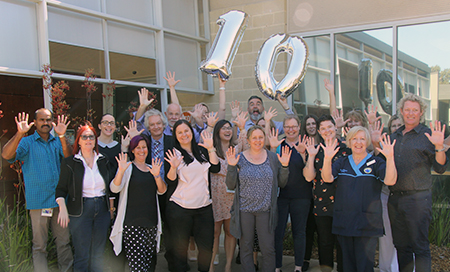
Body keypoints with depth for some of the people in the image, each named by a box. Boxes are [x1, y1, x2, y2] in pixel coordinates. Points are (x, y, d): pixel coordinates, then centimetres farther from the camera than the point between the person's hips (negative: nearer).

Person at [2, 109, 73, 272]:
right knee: (39, 245, 3)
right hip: (38, 201, -3)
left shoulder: (58, 142, 11)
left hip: (59, 200, 3)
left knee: (64, 241, 9)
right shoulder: (27, 142, 2)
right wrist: (20, 134, -29)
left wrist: (62, 137, -23)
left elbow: (68, 159, -8)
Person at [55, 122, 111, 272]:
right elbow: (61, 189, -4)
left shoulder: (103, 160, 8)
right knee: (81, 256, 0)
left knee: (98, 255, 11)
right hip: (80, 210, -3)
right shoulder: (69, 162, -3)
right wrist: (63, 208, -16)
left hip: (102, 209, 4)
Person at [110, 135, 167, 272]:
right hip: (132, 222, -5)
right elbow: (115, 188, -12)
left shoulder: (152, 168, 15)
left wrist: (157, 175, -9)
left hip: (151, 221, 5)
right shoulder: (128, 167, 1)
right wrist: (121, 171, -28)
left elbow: (162, 191, 9)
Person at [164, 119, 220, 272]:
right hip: (180, 208, -3)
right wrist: (173, 167, -25)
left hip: (204, 207, 3)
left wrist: (211, 148, -7)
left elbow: (215, 169, 0)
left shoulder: (202, 150, 11)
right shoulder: (173, 153, 0)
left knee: (207, 246, 7)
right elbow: (171, 182, -7)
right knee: (180, 247, 7)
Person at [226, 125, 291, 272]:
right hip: (244, 210, 0)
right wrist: (231, 167, -14)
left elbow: (281, 183, 6)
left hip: (266, 210, 1)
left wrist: (284, 166, -9)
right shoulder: (240, 158, 0)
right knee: (246, 248, 9)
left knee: (268, 249, 1)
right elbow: (231, 185, 0)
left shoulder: (273, 158, 4)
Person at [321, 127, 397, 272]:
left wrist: (390, 158, -28)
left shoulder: (376, 163, 2)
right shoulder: (341, 162, 10)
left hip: (367, 223, -3)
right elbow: (327, 178, -5)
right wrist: (327, 159, -22)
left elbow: (390, 181, -14)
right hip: (344, 221, 3)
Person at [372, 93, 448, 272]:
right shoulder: (394, 136, 14)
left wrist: (439, 147, -24)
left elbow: (440, 168, -8)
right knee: (401, 245, 14)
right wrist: (377, 144, 9)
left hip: (417, 198, -5)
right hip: (395, 198, 6)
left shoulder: (427, 135, -2)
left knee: (420, 247, -2)